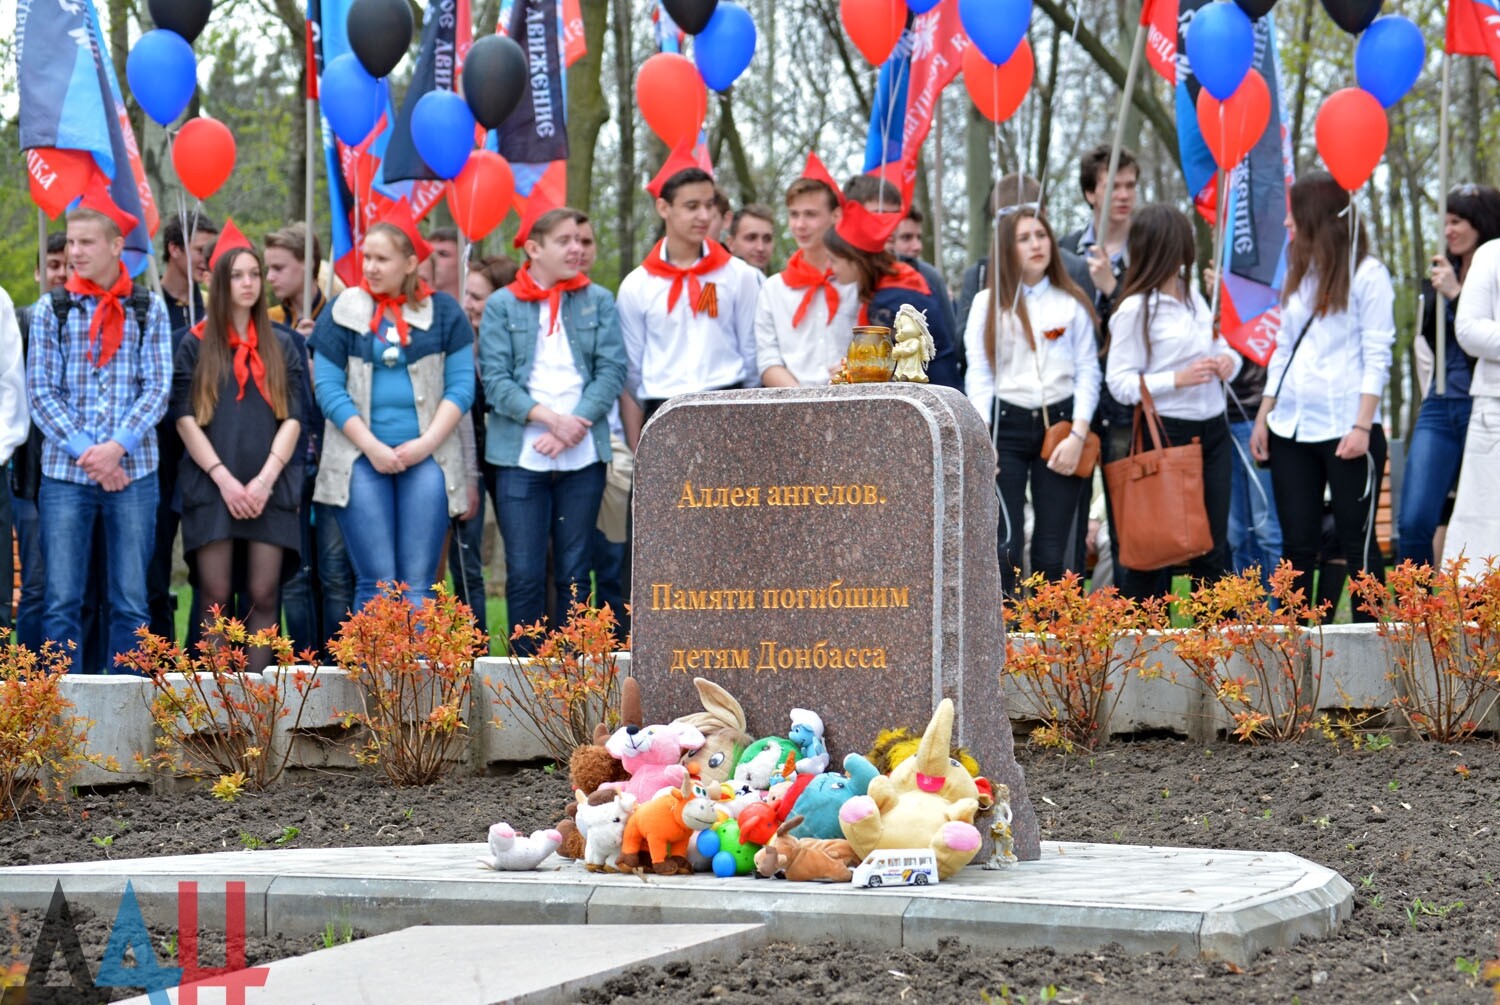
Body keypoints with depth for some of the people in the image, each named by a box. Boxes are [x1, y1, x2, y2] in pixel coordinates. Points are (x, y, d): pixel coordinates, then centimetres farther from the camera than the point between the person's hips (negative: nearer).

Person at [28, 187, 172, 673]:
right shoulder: (51, 311, 5)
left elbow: (158, 388, 0)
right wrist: (84, 451, -11)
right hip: (65, 473, 0)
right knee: (62, 601, 0)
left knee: (131, 603, 3)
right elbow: (41, 392, 1)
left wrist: (117, 446, -14)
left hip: (133, 472, 0)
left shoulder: (149, 310, 5)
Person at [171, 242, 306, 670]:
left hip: (270, 488, 1)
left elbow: (293, 418, 7)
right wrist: (224, 479, -10)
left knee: (264, 596, -5)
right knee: (215, 598, -7)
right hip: (211, 486, -1)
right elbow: (184, 418, 2)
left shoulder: (282, 345, 13)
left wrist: (264, 480, -6)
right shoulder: (196, 345, 9)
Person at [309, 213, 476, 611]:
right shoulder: (342, 312, 5)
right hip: (362, 459, 0)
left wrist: (426, 442, -9)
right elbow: (328, 387, 0)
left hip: (427, 458, 1)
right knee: (375, 582, -4)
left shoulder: (444, 311, 7)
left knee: (418, 584, -2)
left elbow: (461, 384, 3)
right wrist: (372, 447, -9)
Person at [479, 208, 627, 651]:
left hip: (583, 455, 2)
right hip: (520, 454, -2)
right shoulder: (501, 306, 5)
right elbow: (495, 379, -3)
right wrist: (548, 417, -15)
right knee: (524, 572, -3)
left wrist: (576, 424, -11)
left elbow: (612, 370, 2)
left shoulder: (599, 301, 10)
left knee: (575, 572, 5)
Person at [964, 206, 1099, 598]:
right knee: (1004, 546, -8)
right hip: (1005, 425, -1)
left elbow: (1088, 372, 6)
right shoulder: (988, 303, 8)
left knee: (1054, 551, 1)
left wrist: (1078, 434, -6)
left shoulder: (1071, 303, 10)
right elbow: (978, 376, 4)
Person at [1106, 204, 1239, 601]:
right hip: (1166, 433, -7)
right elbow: (1120, 383, -13)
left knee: (1215, 548, 10)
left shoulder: (1192, 293, 11)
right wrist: (1177, 379, -23)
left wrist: (1228, 359, -1)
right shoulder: (1135, 310, -11)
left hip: (1212, 431, 7)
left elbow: (1220, 345, 22)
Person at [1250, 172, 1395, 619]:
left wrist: (1362, 426, -16)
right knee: (1297, 542, 6)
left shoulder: (1366, 274, -4)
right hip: (1291, 430, 6)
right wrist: (1264, 415, 12)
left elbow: (1377, 356, -9)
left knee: (1356, 540, -2)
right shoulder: (1298, 276, 16)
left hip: (1346, 431, -6)